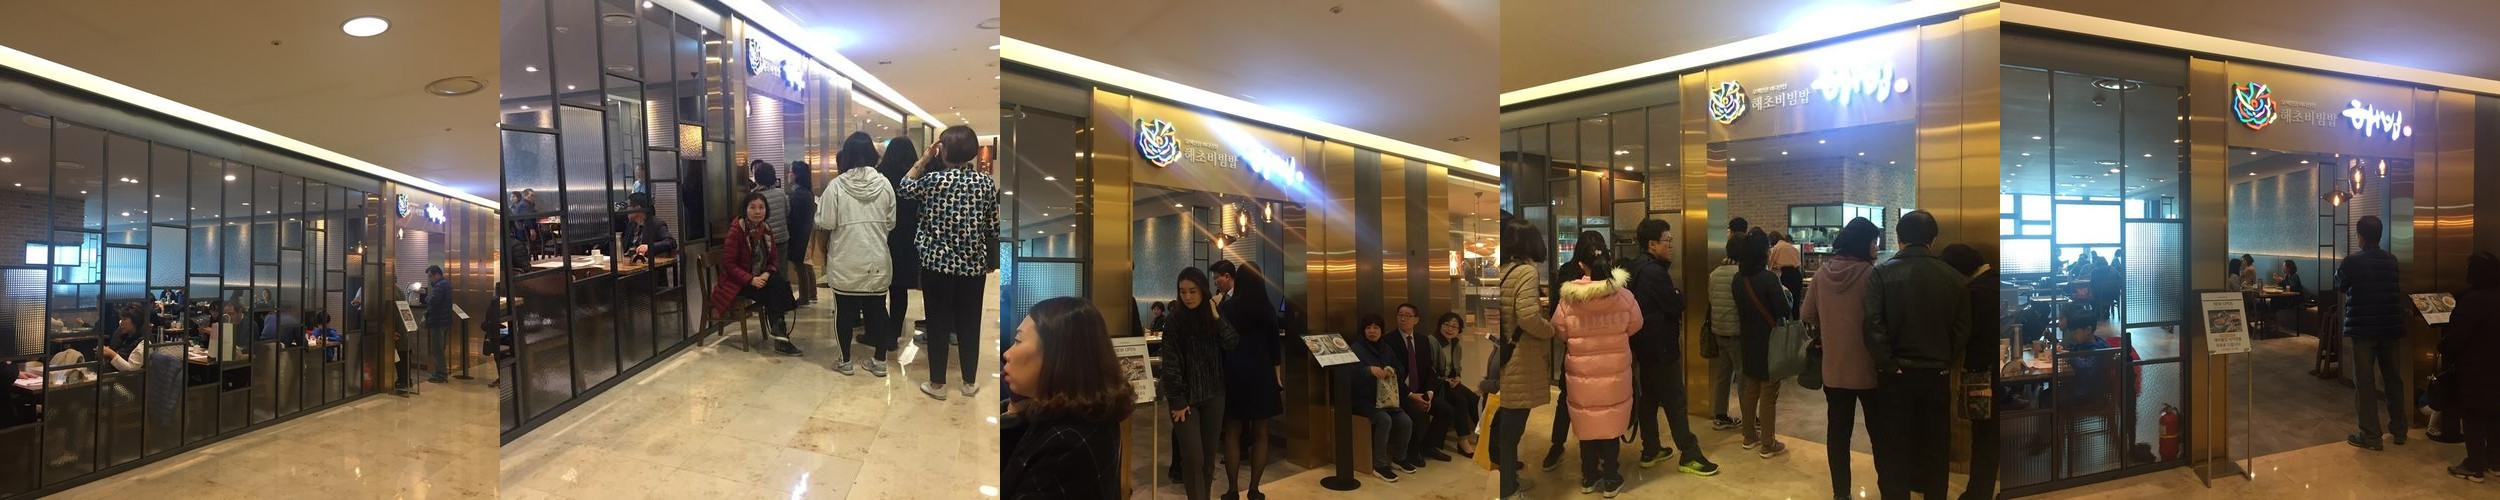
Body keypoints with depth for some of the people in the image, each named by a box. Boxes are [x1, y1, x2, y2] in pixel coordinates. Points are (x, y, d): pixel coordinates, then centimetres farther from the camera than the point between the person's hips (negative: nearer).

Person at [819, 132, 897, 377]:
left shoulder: (836, 185, -10)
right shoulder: (884, 184, -2)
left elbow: (825, 223, -8)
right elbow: (890, 223, 3)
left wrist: (818, 204, 10)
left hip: (846, 262, -2)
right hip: (877, 261, 2)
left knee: (844, 311, 10)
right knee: (877, 310, 10)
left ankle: (845, 361, 18)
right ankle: (879, 361, 16)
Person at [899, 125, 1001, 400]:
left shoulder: (933, 179, -11)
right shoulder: (986, 182, -4)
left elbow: (903, 188, 8)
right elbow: (993, 227, 2)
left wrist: (924, 159, 8)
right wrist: (992, 261, 13)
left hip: (937, 264, -2)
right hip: (973, 265, 2)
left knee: (939, 324, 7)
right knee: (970, 324, 12)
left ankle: (937, 384, 16)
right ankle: (969, 382, 22)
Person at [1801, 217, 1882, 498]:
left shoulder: (1822, 273, -1)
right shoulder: (1870, 273, -15)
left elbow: (1807, 316, 8)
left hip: (1833, 367, 4)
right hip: (1867, 367, -4)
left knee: (1838, 432, 9)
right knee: (1879, 432, 10)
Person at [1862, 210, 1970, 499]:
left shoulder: (1882, 273, -10)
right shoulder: (1952, 277, -1)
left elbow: (1873, 324, -18)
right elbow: (1962, 327, -1)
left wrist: (1888, 363, -10)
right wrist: (1945, 362, 7)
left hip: (1896, 376, -2)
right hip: (1936, 374, 3)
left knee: (1894, 450, 6)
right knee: (1934, 449, 16)